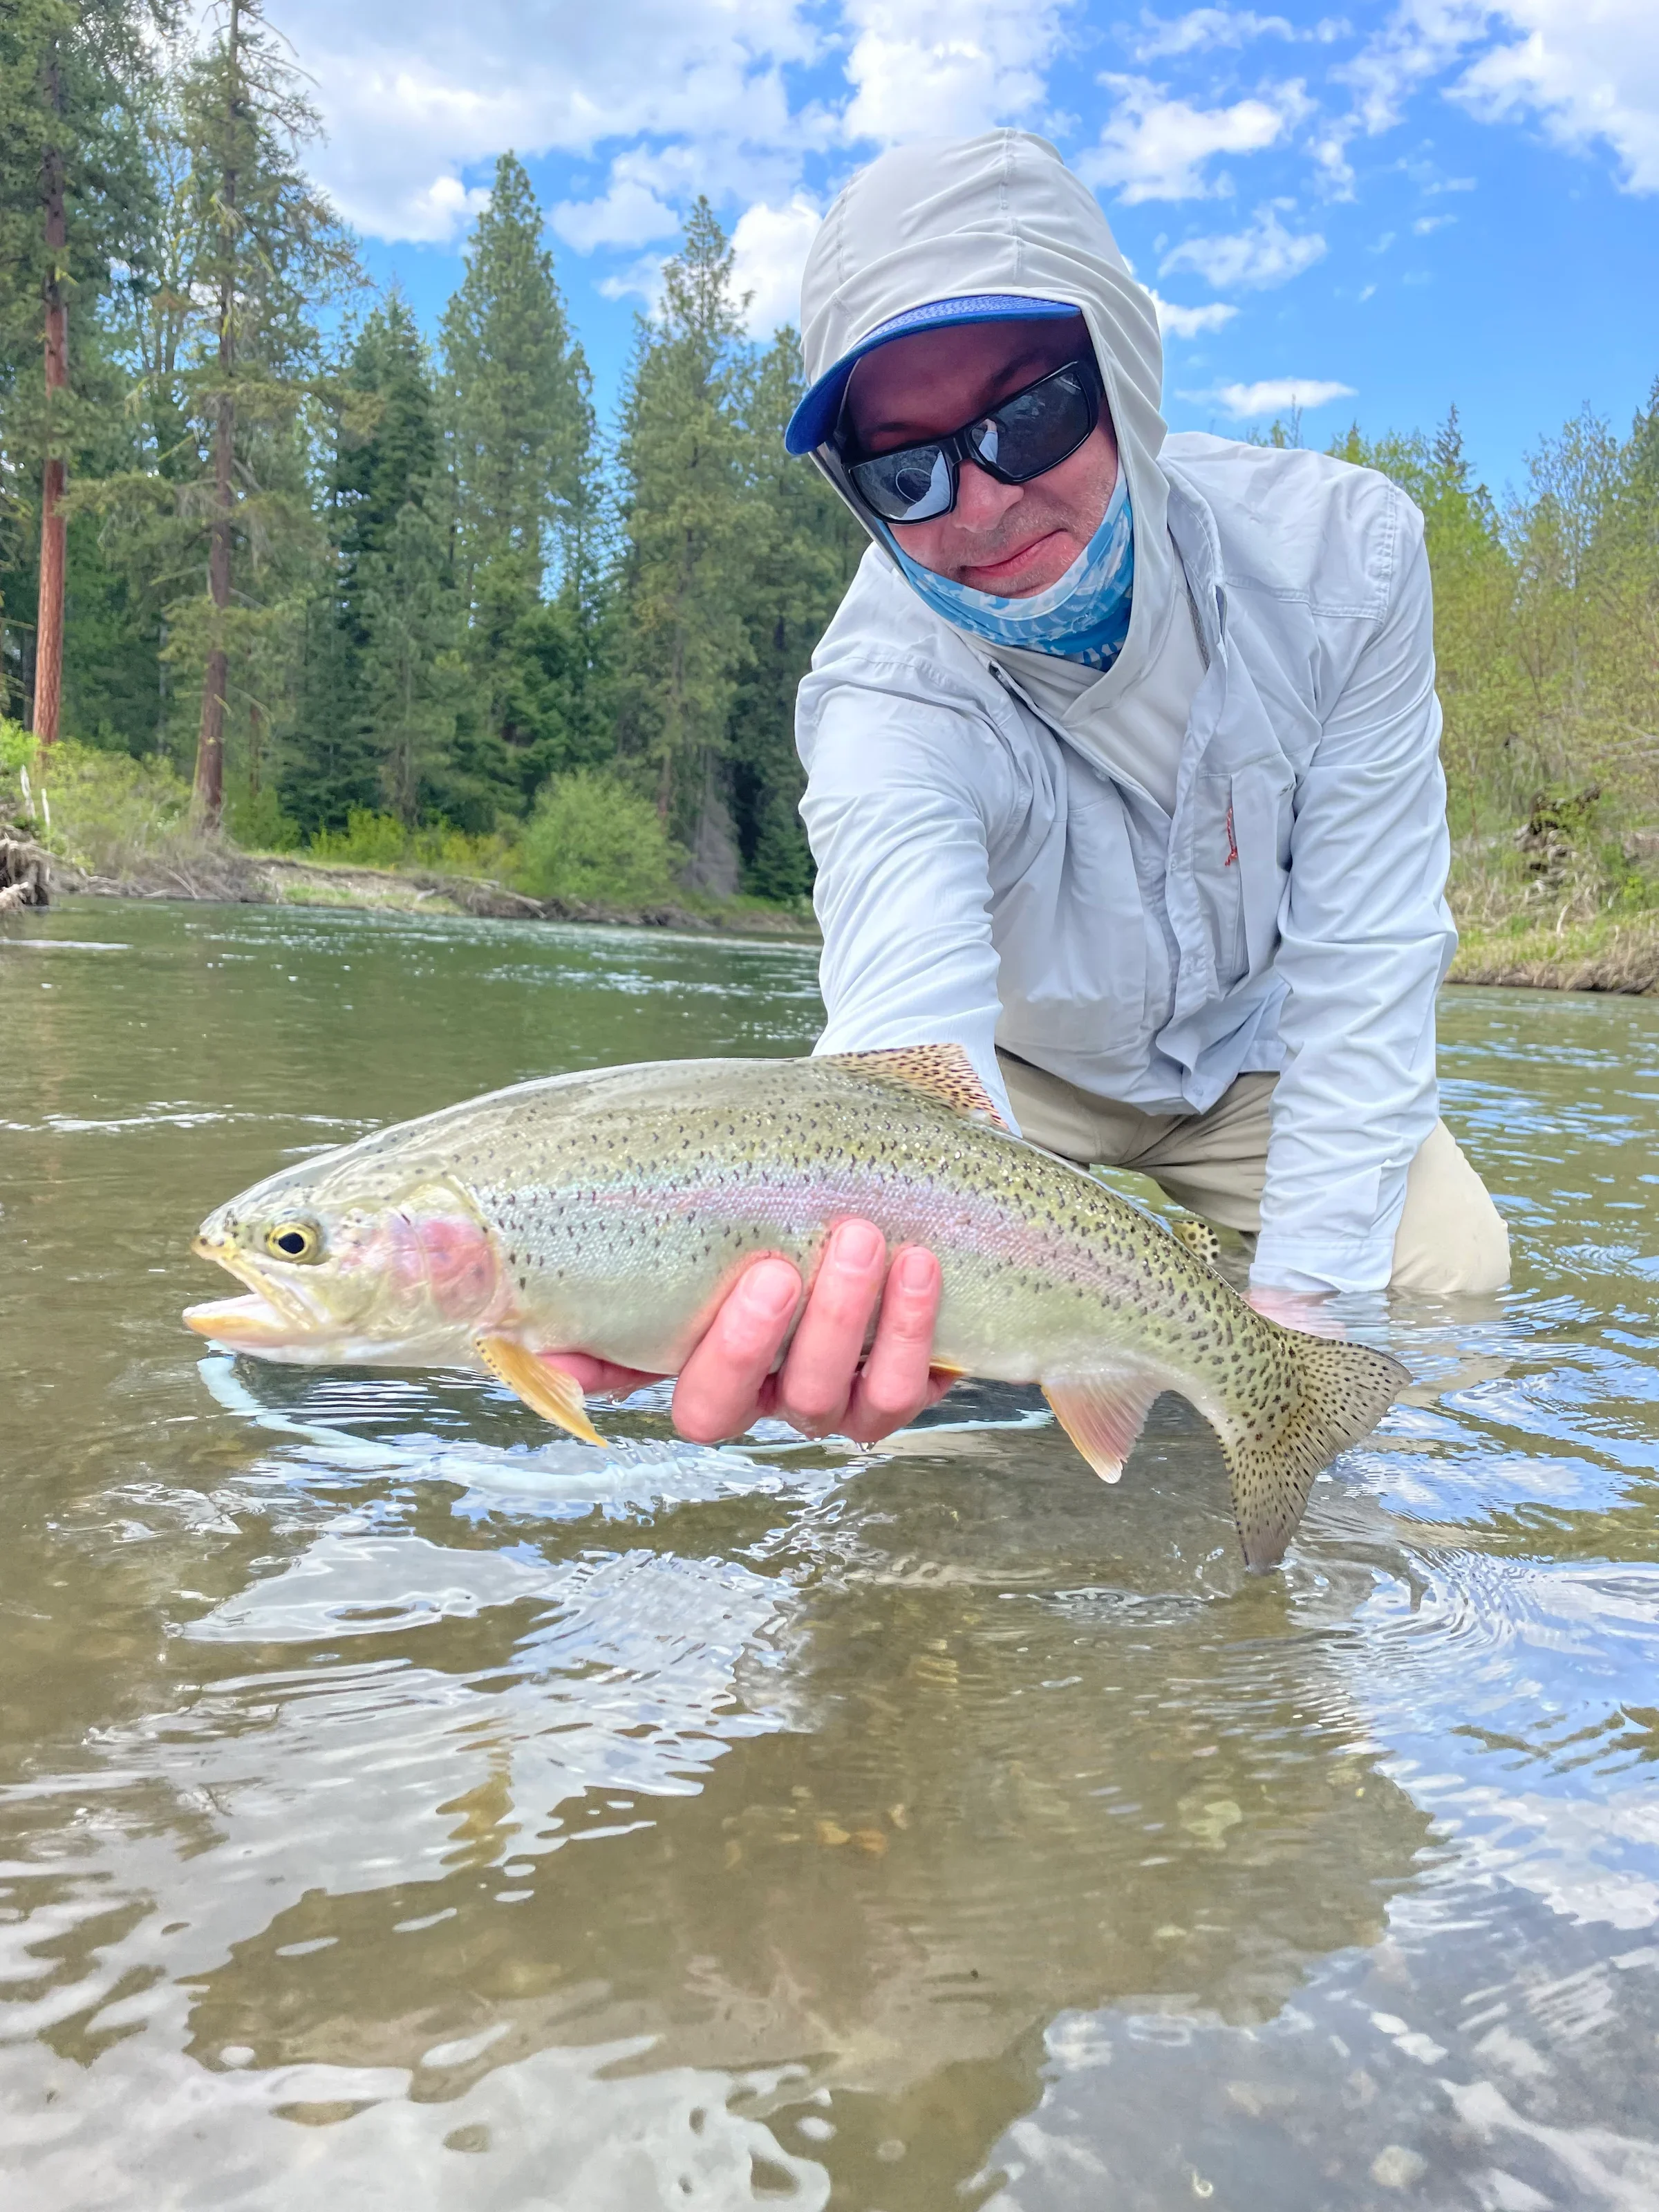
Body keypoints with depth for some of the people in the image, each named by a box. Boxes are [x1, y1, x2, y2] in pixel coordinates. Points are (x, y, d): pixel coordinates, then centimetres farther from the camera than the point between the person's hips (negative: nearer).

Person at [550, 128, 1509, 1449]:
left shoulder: (1338, 550, -25)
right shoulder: (887, 700, -32)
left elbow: (1368, 952, -22)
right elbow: (916, 1026, -50)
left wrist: (1301, 1295, -27)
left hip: (1261, 1059, 2)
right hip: (1023, 1066, -1)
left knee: (1447, 1270, -19)